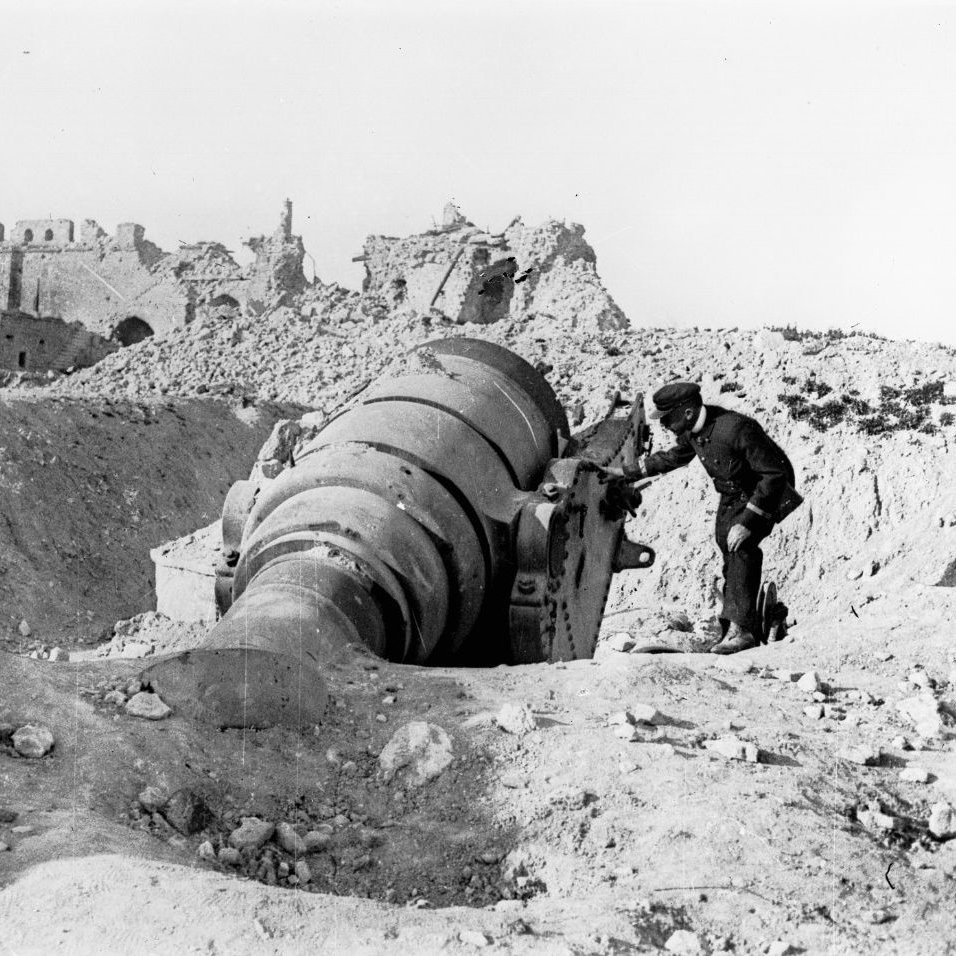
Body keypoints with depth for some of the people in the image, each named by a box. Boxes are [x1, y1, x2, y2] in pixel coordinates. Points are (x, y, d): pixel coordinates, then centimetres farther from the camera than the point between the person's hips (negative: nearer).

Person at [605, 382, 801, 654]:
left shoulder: (737, 428, -34)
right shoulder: (692, 430, -9)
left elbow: (774, 474, -32)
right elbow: (674, 457, 14)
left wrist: (747, 521, -35)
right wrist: (628, 473, 13)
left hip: (763, 494, -8)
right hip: (731, 496, 8)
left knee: (741, 547, -26)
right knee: (730, 556, 8)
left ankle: (740, 629, -27)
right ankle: (747, 632, 19)